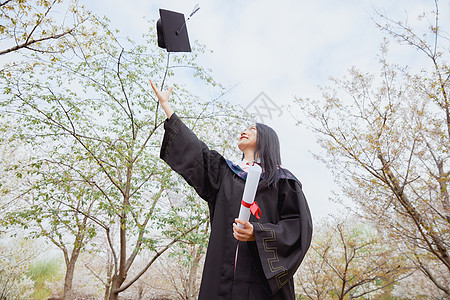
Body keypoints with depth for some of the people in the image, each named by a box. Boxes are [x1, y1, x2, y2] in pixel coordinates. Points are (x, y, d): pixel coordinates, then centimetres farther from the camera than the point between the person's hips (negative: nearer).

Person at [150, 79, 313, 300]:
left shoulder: (282, 180, 6)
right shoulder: (225, 173, 16)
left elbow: (299, 226, -2)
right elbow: (193, 150, 16)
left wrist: (258, 233, -21)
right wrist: (165, 104, 22)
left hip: (264, 278, -2)